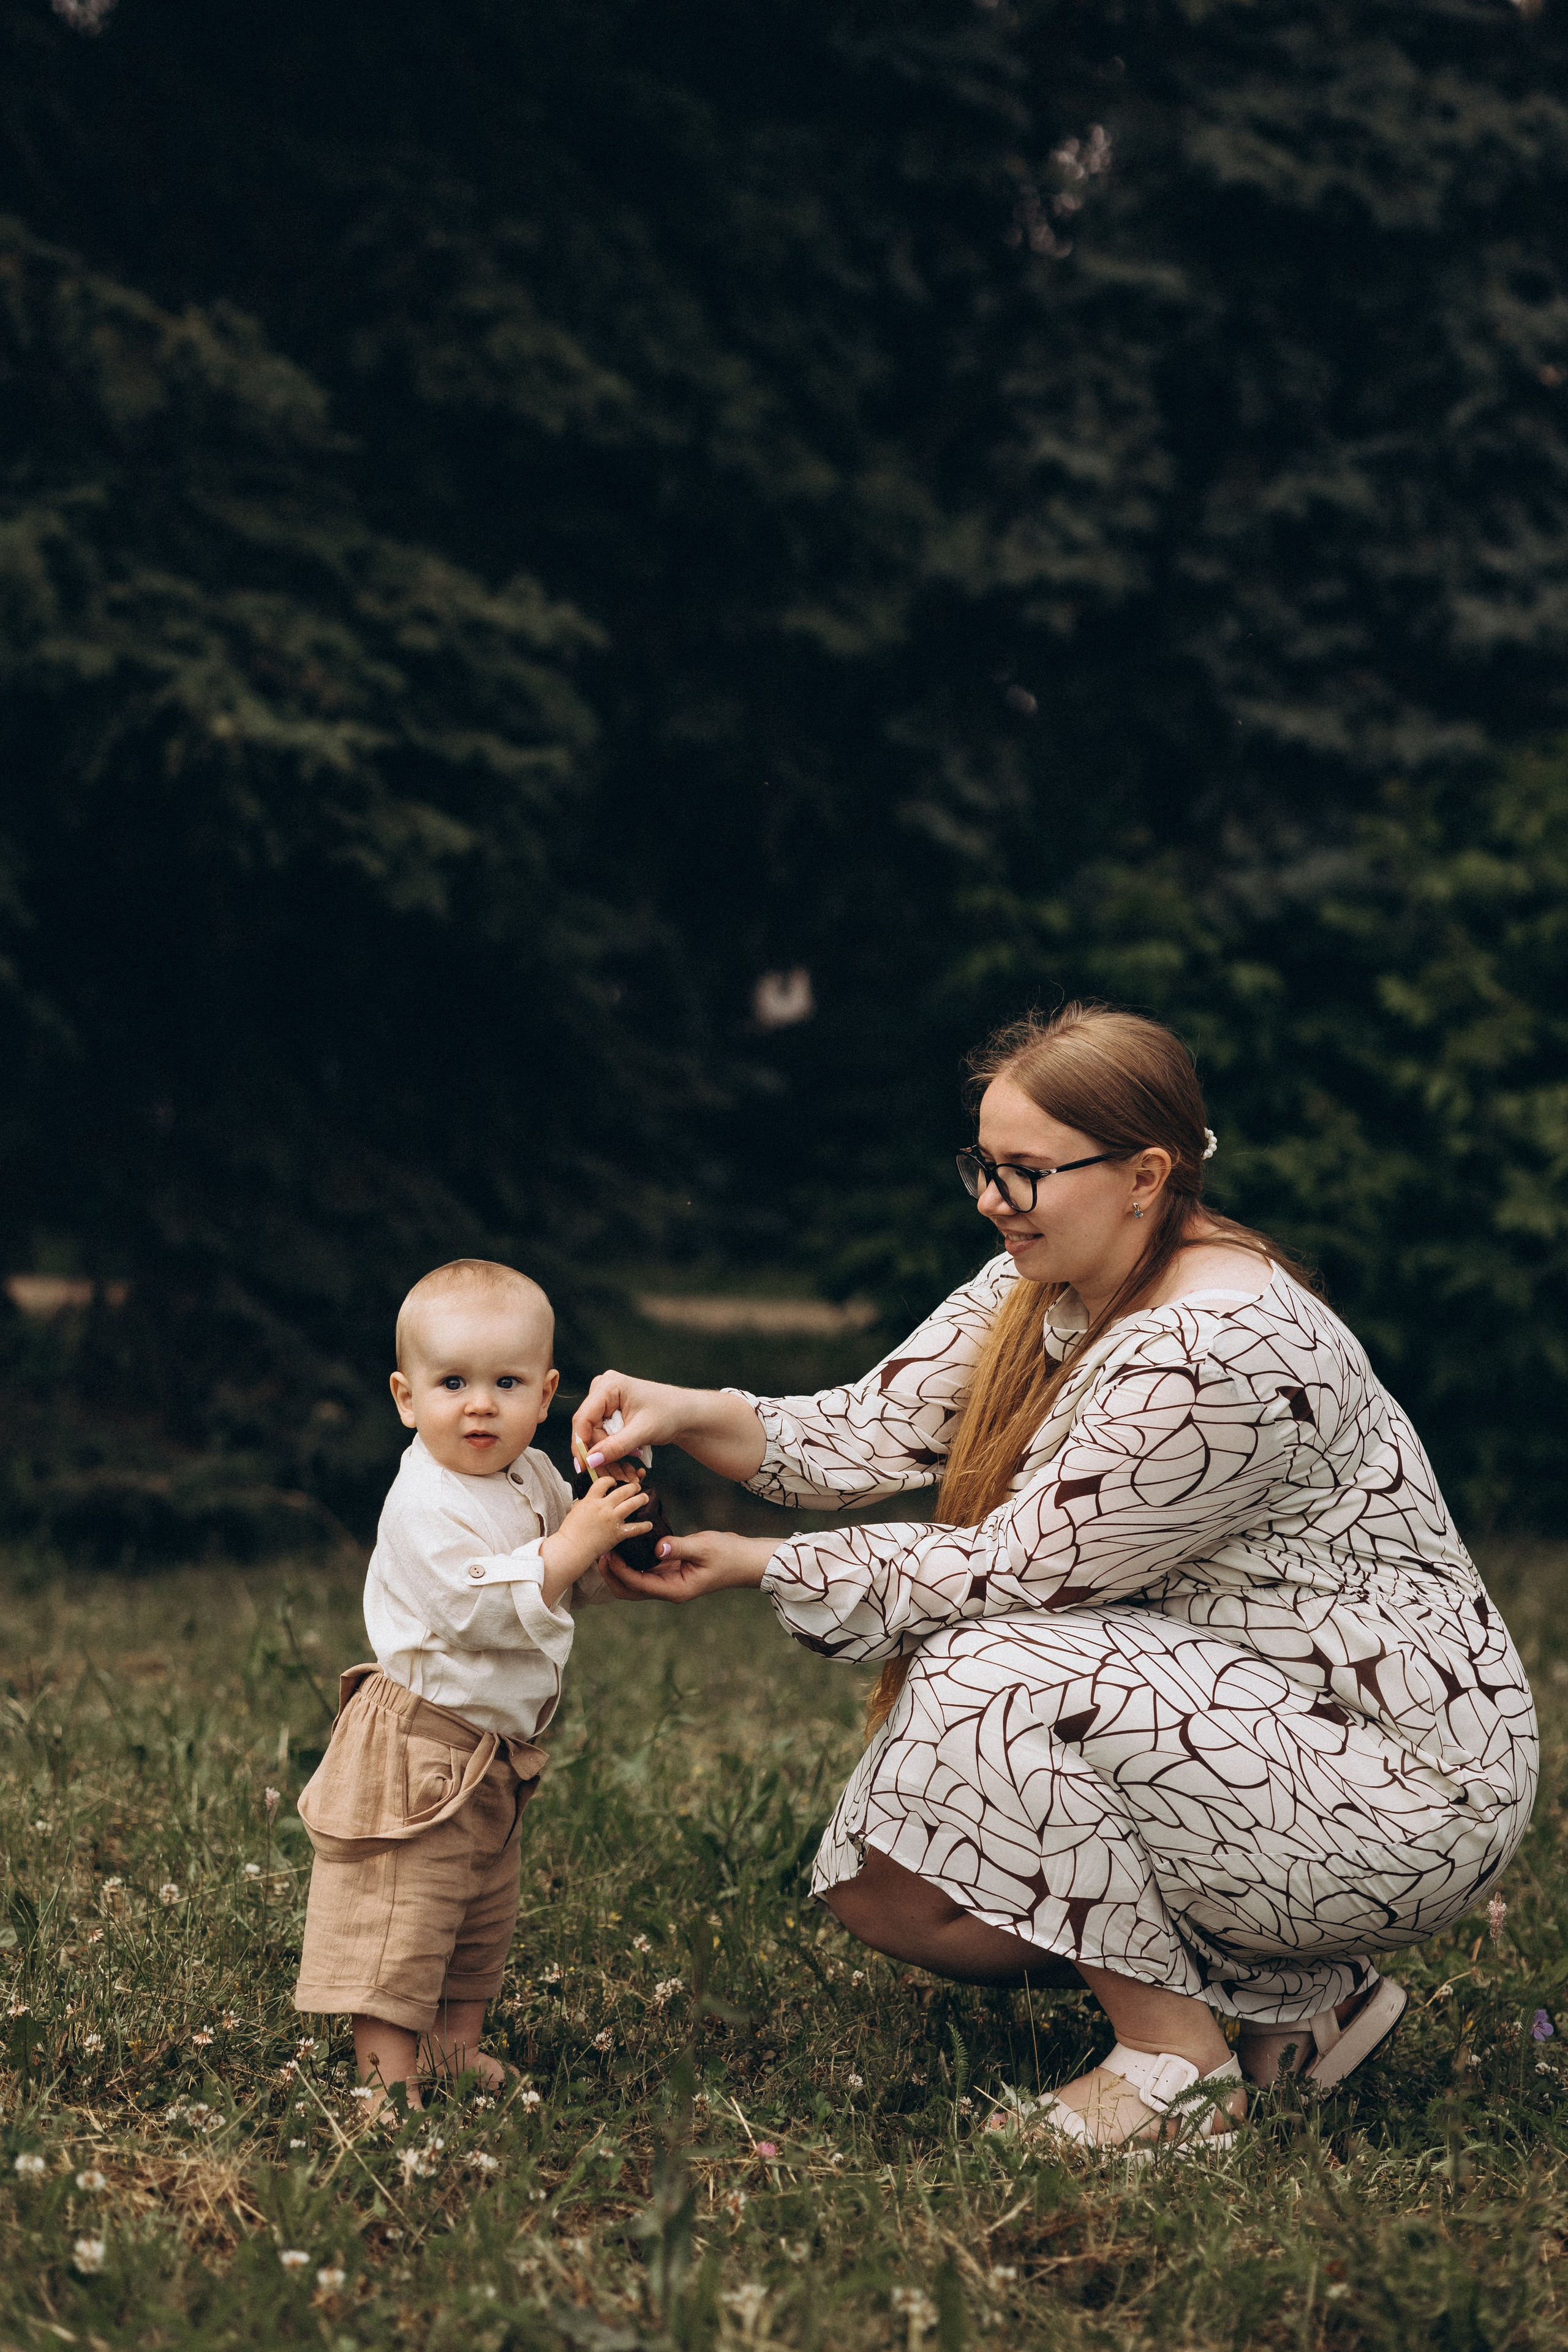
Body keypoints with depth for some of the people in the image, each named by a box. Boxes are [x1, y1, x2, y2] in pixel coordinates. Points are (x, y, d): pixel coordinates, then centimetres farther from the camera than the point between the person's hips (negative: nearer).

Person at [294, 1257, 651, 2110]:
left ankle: (459, 2045, 34)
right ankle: (387, 2075, -1)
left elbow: (585, 1579, 19)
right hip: (417, 1755, -9)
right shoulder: (425, 1504, -23)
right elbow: (481, 1607, -30)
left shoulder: (533, 1478, 6)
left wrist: (614, 1525, -2)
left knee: (485, 1915, 20)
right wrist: (572, 1544, -31)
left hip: (493, 1755, 9)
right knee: (400, 1916, -7)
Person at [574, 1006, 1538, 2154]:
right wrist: (688, 1413, -17)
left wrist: (759, 1566, -17)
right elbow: (881, 1429, 0)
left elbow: (1010, 1571, -22)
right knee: (884, 1886, 0)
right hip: (1218, 1711, 10)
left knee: (986, 1679, -27)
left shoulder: (1224, 1353, -28)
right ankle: (1295, 1996, 11)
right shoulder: (1049, 1280, 1)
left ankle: (1179, 2067, -11)